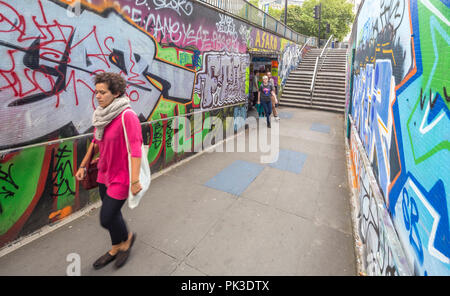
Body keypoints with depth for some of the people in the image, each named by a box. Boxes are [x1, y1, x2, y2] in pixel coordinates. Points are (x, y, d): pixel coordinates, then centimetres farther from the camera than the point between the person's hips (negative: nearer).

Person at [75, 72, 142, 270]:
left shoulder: (127, 116, -21)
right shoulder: (102, 114, 3)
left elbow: (136, 150, -24)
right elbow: (95, 142, 15)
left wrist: (135, 180, -26)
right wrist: (83, 165, 16)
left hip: (121, 176, -7)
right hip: (104, 174, 8)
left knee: (106, 219, 0)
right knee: (112, 213, 20)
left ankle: (127, 238, 32)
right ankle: (116, 248, 42)